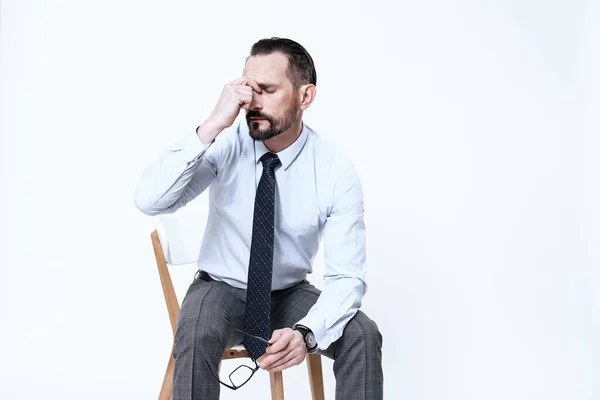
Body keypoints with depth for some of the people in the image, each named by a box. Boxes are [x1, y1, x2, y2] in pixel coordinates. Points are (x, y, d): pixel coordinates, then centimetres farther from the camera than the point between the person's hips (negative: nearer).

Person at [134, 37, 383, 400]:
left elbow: (347, 276, -18)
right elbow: (149, 201, -27)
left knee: (362, 335, -25)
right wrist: (210, 128, -35)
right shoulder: (225, 143, -16)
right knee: (197, 333, -33)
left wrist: (306, 332, -38)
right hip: (222, 290, -1)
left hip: (291, 296, 1)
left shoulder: (337, 172, -16)